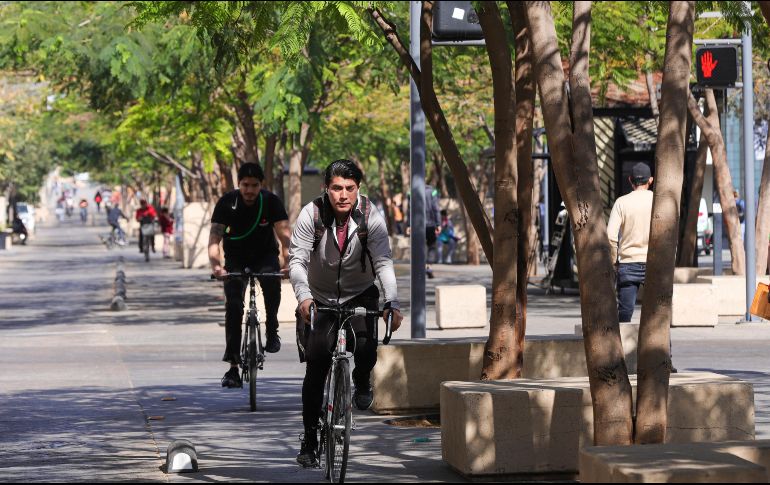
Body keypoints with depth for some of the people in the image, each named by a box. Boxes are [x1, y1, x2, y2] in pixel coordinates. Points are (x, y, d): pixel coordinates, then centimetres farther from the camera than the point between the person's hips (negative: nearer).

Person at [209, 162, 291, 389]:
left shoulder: (271, 201, -18)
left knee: (271, 280, -34)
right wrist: (216, 265, -44)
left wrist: (288, 261, -47)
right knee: (233, 305, -15)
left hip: (265, 255, 0)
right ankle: (233, 367, -13)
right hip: (236, 259, 0)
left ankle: (272, 331, -10)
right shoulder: (227, 202, -18)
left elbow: (284, 234, -28)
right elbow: (215, 237, -25)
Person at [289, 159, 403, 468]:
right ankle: (309, 440, 3)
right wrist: (303, 297, -40)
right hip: (321, 299, 0)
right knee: (315, 369, -8)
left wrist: (393, 303, -36)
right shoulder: (311, 215, -19)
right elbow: (297, 260, -23)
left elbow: (383, 262, -22)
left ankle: (361, 384, 12)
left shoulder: (371, 217, -18)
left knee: (366, 349, -25)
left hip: (360, 295, 0)